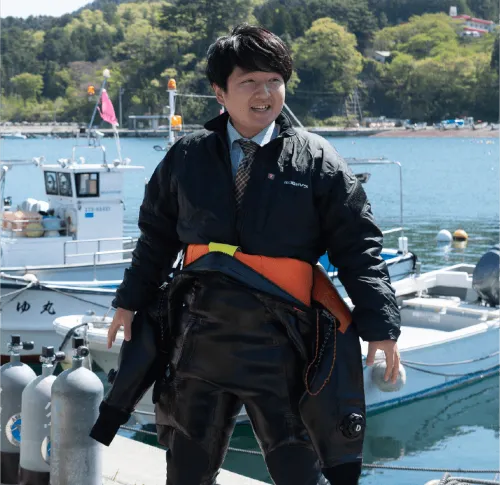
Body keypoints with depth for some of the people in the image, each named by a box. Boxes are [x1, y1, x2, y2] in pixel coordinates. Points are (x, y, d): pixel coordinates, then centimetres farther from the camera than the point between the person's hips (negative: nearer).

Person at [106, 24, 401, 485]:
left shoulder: (317, 160, -1)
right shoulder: (186, 158, 7)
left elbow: (358, 247, -3)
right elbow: (156, 235, 18)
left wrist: (380, 326, -9)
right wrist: (130, 301, 18)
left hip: (281, 350, -3)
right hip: (201, 340, 3)